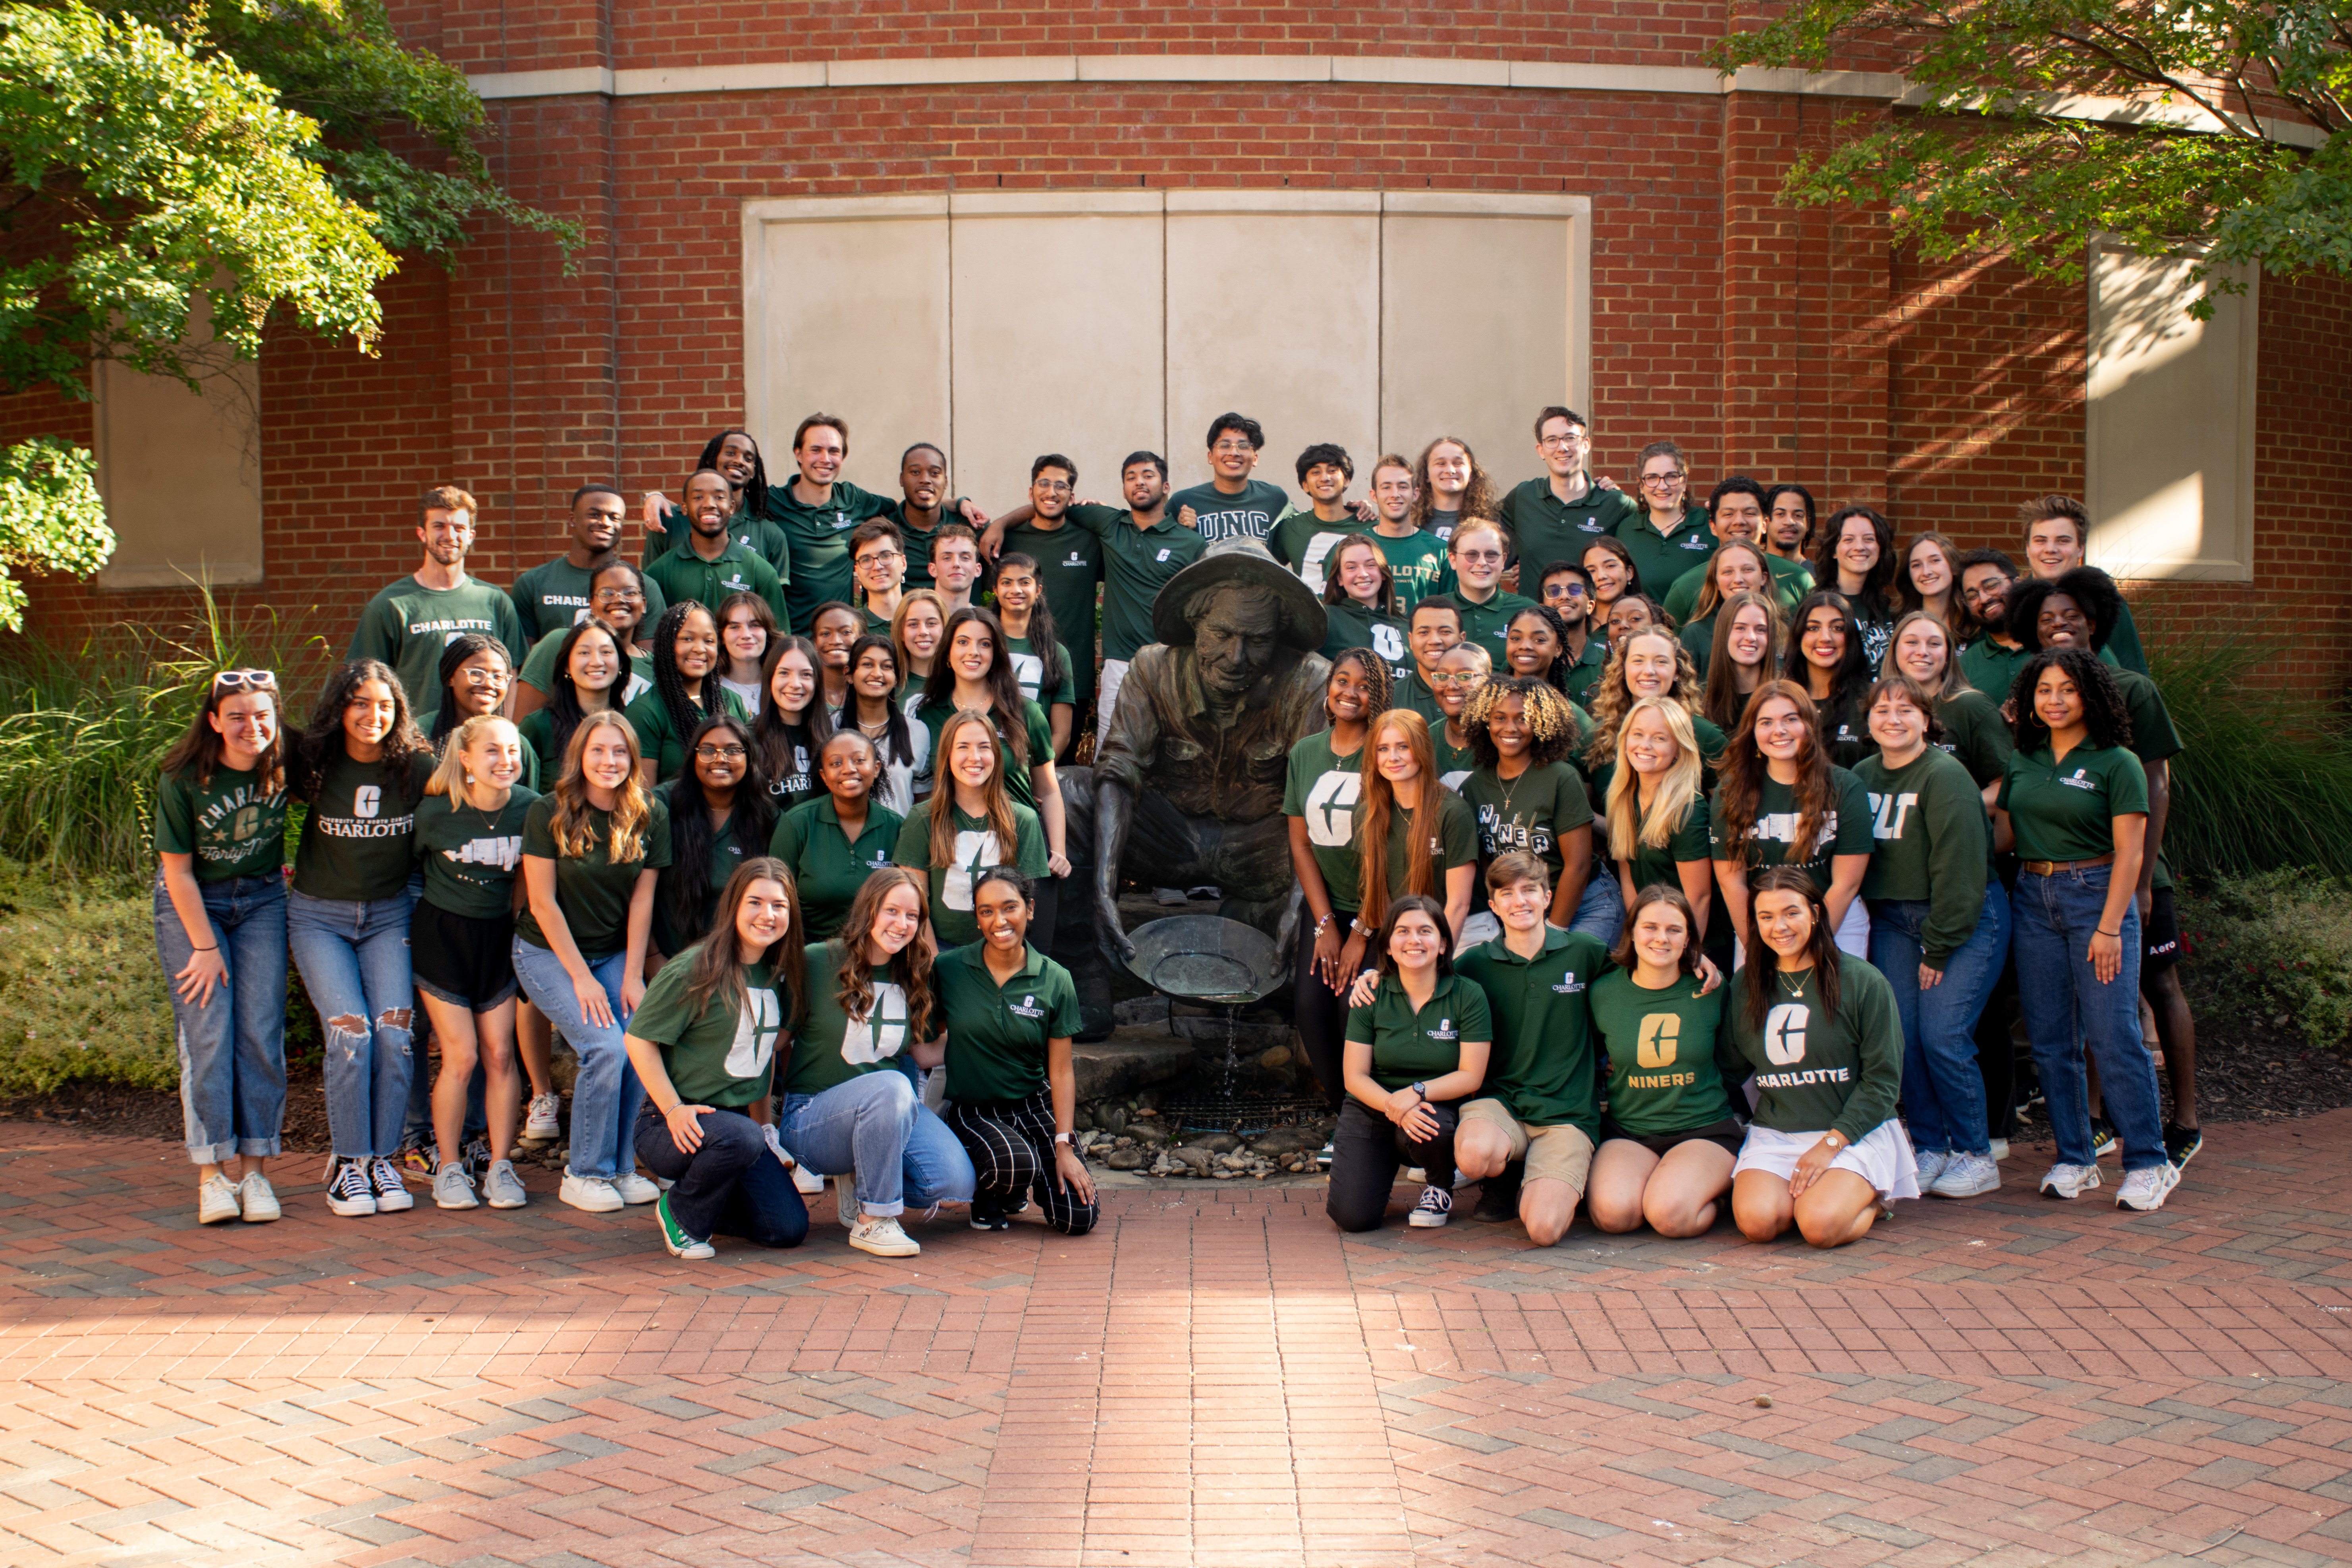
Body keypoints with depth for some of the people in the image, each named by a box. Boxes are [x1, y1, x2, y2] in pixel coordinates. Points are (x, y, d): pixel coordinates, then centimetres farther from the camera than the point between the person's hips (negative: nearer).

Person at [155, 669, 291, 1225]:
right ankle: (212, 1174, -9)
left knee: (261, 1032, -7)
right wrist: (205, 948, -11)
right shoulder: (183, 780, -20)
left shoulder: (284, 764, -13)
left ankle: (255, 1169, -2)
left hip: (262, 900, 2)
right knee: (208, 1033, -12)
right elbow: (179, 871, -12)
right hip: (191, 904, -2)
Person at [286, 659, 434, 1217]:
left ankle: (383, 1159, 1)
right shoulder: (316, 765, -7)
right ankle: (348, 1163, -3)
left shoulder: (416, 767, -7)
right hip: (319, 915, -1)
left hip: (389, 915, 1)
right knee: (349, 1031, -16)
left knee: (395, 1033, -13)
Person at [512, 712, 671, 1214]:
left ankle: (619, 1166, 2)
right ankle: (584, 1174, -5)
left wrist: (632, 976, -6)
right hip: (547, 952, -3)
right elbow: (543, 901, -12)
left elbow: (642, 900, -1)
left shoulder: (651, 815, -3)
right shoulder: (549, 812, -13)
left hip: (613, 953, 4)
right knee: (606, 1048, -21)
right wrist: (582, 978, -14)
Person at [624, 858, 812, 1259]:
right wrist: (674, 1110, -20)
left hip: (739, 1119, 6)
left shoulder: (780, 974, 6)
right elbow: (640, 1041, -13)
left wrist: (763, 1122, 17)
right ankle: (680, 1213, -8)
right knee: (740, 1138, -38)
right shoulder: (694, 970, -15)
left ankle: (701, 1199, 22)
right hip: (671, 1126, -6)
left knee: (789, 1229, -6)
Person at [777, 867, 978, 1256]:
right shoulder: (816, 962, -9)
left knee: (956, 1182, -20)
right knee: (891, 1087, -37)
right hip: (810, 1117, -5)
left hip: (892, 1109, 5)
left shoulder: (913, 977, 7)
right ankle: (871, 1222, -21)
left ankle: (860, 1178, 10)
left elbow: (926, 1053, 13)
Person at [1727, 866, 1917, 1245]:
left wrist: (1831, 1143, -14)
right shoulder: (1745, 986, 7)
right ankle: (1808, 1189, 8)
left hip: (1856, 1132, -3)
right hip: (1774, 1134, 3)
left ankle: (1873, 1197, 6)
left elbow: (1883, 1079, -6)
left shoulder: (1863, 982, -5)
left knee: (1820, 1225, -28)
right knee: (1757, 1221, -26)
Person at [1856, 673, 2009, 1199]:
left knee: (1942, 1038, -11)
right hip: (1892, 919, 6)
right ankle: (1930, 1148, 13)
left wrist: (1939, 950, -14)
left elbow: (1959, 869, -16)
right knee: (1902, 1037, -1)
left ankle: (1976, 1155, 5)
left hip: (1968, 919, -6)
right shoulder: (1863, 776, 6)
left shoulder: (1945, 776, -14)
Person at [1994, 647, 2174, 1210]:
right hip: (2033, 900, 5)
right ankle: (2074, 1159, 15)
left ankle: (2148, 1163, 0)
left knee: (2113, 1034, -8)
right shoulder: (2022, 763, 11)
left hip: (2097, 895, -5)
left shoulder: (2116, 763, -4)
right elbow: (2003, 836, 15)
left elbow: (2128, 852, -9)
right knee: (2050, 1039, 6)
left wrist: (2110, 927, -14)